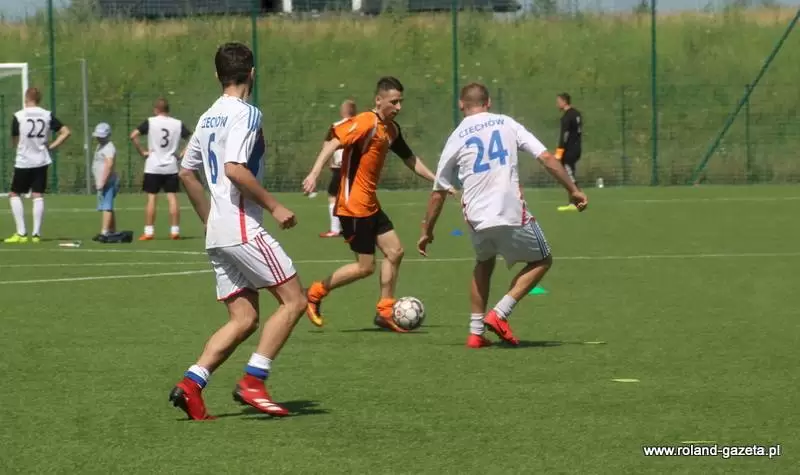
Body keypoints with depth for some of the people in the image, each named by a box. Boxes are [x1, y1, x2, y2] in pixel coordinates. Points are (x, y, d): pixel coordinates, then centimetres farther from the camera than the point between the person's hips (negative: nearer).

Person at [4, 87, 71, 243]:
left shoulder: (18, 116, -9)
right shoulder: (47, 115, 1)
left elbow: (15, 141, -1)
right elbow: (66, 132, 0)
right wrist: (51, 147, 3)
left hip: (23, 161, -3)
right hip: (42, 161, 3)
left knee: (15, 194, 9)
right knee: (38, 196, 6)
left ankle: (21, 233, 0)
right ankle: (36, 233, 2)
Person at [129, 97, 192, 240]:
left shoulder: (150, 122, -4)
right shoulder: (178, 124, 3)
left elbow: (133, 136, -14)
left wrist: (142, 152, -6)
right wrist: (182, 154, 4)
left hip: (153, 167, -2)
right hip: (171, 167, 2)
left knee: (151, 199, 1)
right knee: (172, 198, 3)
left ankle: (149, 232, -1)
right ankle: (175, 231, 0)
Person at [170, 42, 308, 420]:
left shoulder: (208, 118, 16)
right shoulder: (245, 114, -10)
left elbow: (186, 172, 22)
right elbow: (235, 169, -23)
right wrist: (274, 207, -16)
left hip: (217, 234, 9)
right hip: (243, 229, -9)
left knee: (244, 320, 8)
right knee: (294, 300, -3)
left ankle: (191, 383, -6)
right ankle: (252, 381, -10)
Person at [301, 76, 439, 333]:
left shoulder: (391, 129, 10)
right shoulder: (367, 123, -17)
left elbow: (409, 159, 24)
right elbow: (333, 143, -26)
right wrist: (314, 174, -37)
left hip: (370, 204, 9)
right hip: (353, 205, -9)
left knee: (394, 251, 8)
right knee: (365, 267, -6)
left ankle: (384, 312, 16)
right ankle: (315, 293, 8)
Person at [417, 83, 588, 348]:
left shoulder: (456, 139, 9)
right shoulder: (507, 124, 8)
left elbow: (439, 193, 12)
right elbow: (547, 158, 1)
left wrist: (427, 231, 22)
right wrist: (573, 191, 8)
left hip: (477, 217, 3)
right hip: (512, 214, -3)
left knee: (484, 264, 30)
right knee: (541, 261, 19)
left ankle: (476, 332, 24)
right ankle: (500, 314, 3)